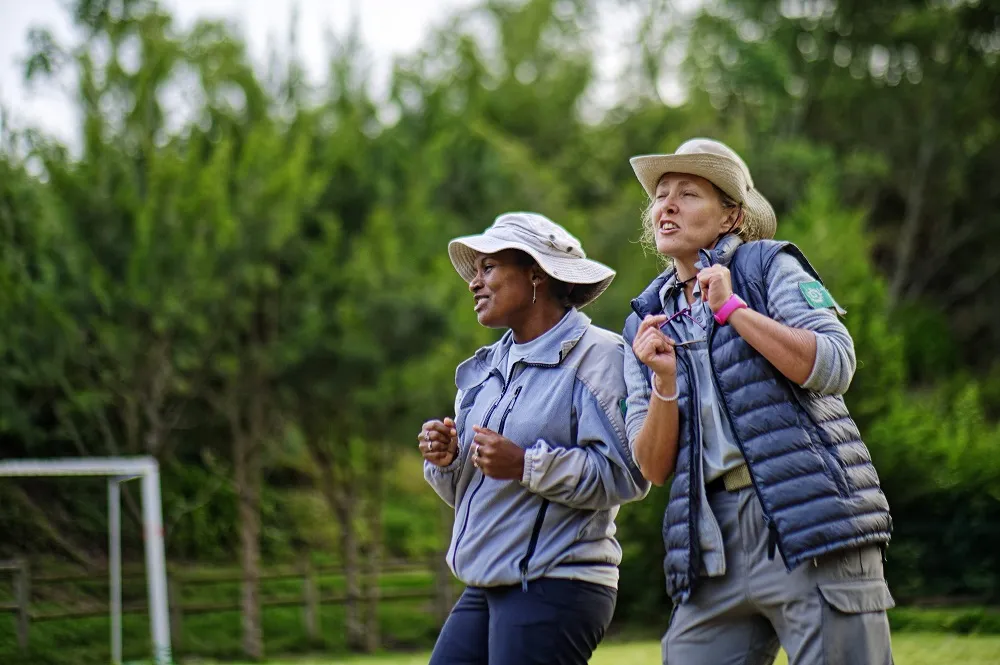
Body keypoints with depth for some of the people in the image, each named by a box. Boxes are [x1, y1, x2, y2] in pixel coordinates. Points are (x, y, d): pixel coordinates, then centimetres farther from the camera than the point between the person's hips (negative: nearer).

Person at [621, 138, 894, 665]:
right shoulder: (646, 320, 17)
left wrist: (732, 307, -11)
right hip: (713, 544, 4)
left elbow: (833, 366, -10)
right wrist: (663, 382, -7)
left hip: (811, 521, -4)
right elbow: (653, 467, 10)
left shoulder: (769, 265, 6)